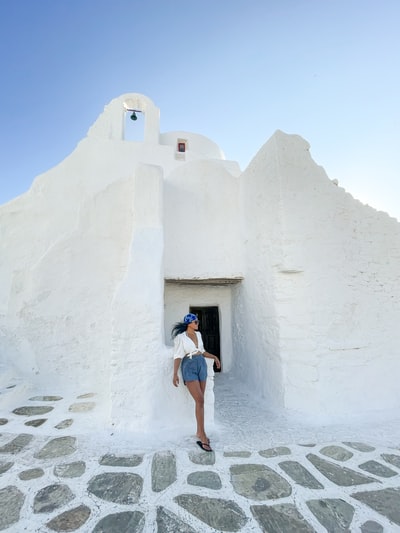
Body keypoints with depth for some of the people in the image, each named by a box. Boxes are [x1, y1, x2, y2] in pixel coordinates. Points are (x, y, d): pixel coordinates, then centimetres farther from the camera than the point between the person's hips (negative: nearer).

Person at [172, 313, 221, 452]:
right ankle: (203, 437, -2)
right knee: (200, 400, -10)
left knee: (199, 400, 9)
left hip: (201, 365, 6)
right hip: (189, 367, -6)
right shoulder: (180, 337, -9)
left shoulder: (198, 334, 10)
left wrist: (214, 357, 12)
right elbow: (178, 356, -10)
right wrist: (175, 374, -15)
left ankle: (199, 432, 23)